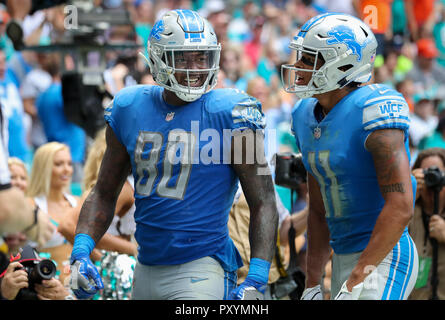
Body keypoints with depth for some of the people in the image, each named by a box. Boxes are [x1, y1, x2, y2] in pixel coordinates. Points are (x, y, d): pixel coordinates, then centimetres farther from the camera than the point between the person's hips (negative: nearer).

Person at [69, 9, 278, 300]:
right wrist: (81, 252, -1)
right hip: (146, 271, 6)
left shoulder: (229, 113, -9)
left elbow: (263, 203, -8)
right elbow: (104, 194, 14)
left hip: (201, 271, -5)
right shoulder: (129, 109, 5)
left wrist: (257, 281, -17)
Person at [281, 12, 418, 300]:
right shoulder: (307, 116, 8)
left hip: (382, 258, -9)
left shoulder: (375, 111, -17)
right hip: (344, 259, 9)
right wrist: (312, 284, 16)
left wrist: (356, 282, -23)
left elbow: (400, 207, -23)